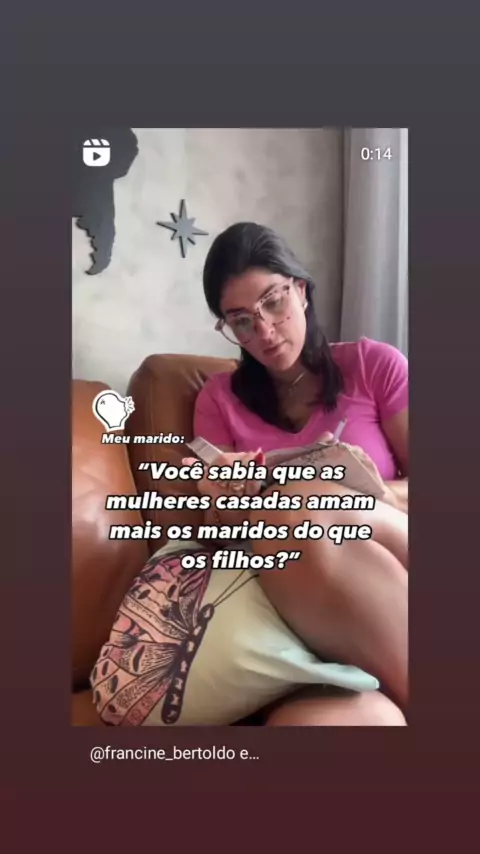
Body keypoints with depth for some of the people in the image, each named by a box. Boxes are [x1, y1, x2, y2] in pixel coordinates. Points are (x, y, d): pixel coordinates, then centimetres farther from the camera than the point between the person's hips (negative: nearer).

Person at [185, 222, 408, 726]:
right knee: (305, 719, -36)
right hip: (300, 605, 0)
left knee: (302, 511, -32)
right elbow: (229, 537, 11)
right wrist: (227, 507, -12)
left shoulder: (374, 365, 7)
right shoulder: (220, 400, 11)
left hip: (394, 585, 1)